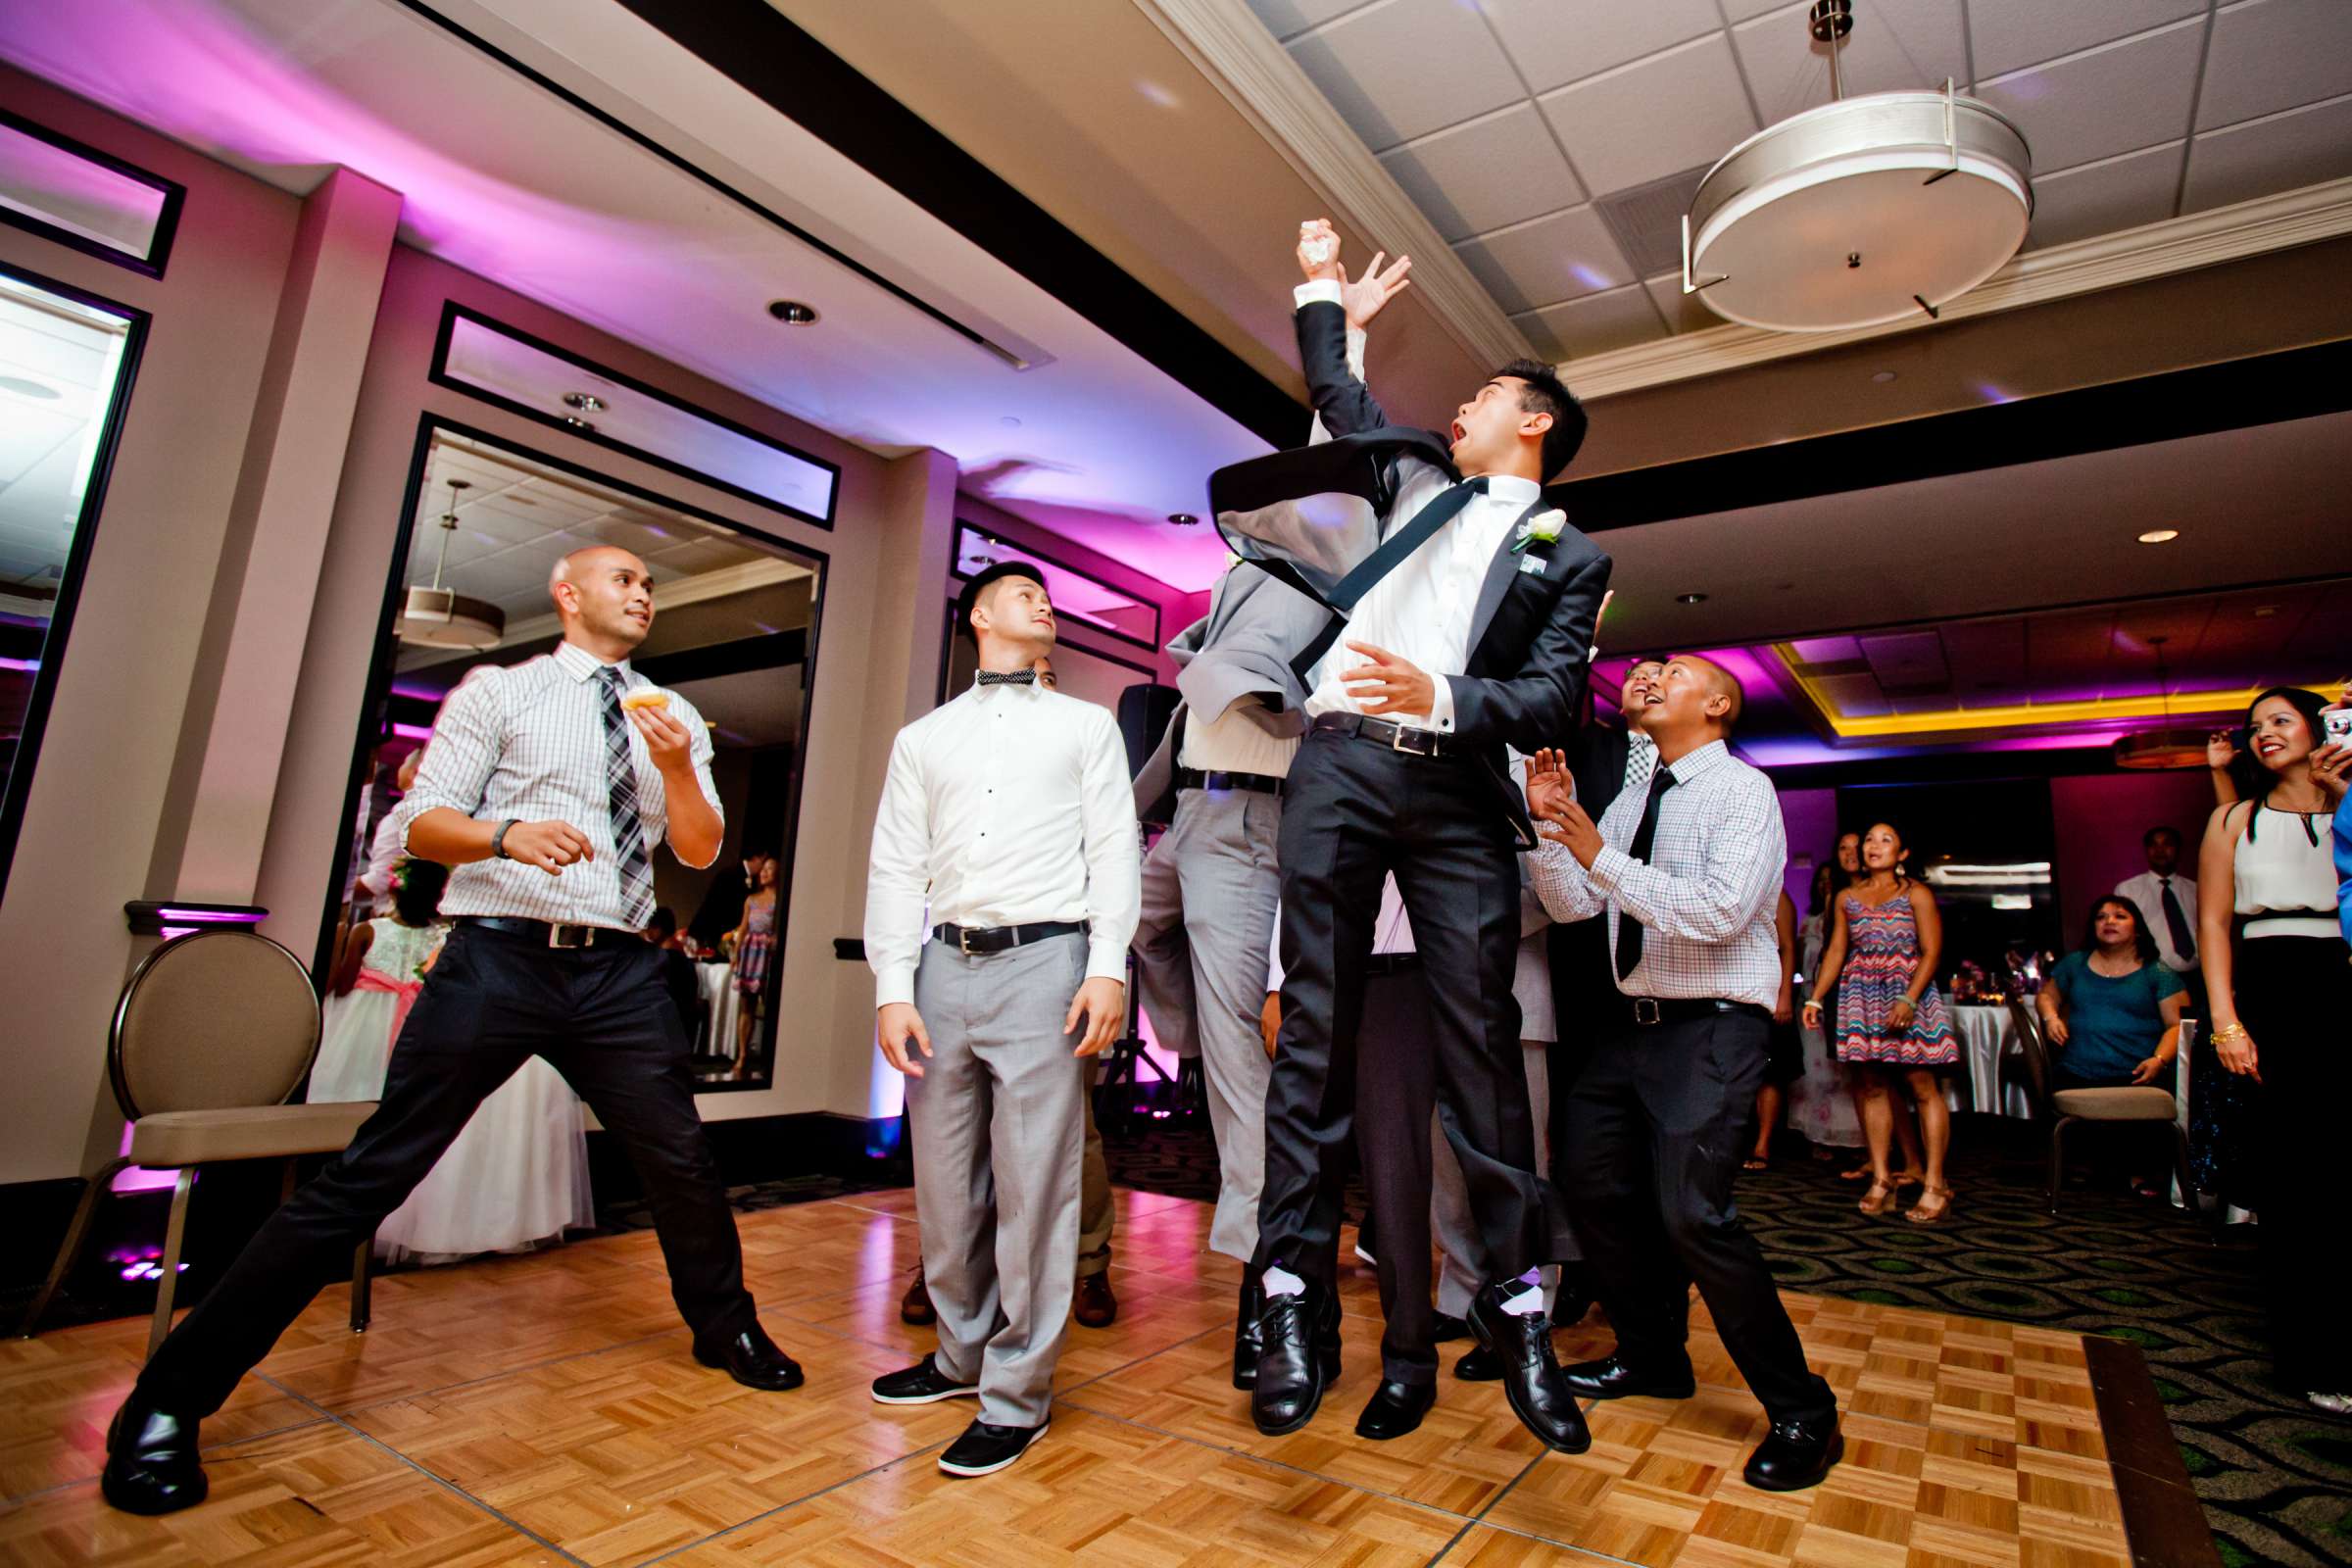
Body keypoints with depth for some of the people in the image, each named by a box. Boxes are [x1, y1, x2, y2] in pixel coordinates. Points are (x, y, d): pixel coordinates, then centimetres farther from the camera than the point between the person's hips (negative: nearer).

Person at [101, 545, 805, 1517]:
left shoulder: (674, 719, 14)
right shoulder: (497, 692, 5)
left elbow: (702, 850, 9)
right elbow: (422, 824, -1)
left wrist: (676, 769, -11)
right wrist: (508, 834, -23)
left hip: (619, 971, 4)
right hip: (498, 958, -3)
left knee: (680, 1160, 10)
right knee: (375, 1172, -4)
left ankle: (724, 1328, 33)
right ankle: (171, 1402, 14)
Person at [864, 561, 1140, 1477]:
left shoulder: (1086, 725, 13)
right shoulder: (922, 739, 18)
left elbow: (1115, 847, 3)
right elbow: (895, 868, 11)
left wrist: (1108, 967, -9)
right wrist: (893, 988, 0)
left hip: (1046, 960, -2)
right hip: (945, 963, 3)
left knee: (1033, 1185, -2)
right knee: (945, 1182, 10)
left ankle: (1016, 1394, 12)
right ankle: (962, 1355, 31)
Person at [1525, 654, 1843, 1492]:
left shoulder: (1742, 791, -9)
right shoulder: (1630, 802, 13)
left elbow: (1722, 911, -24)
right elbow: (1572, 905, 8)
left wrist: (1602, 856, -26)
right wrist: (1550, 823, -6)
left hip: (1713, 1028, -8)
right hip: (1633, 1019, 8)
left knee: (1691, 1211, -16)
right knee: (1595, 1185, 12)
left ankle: (1801, 1412, 5)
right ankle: (1651, 1358, 33)